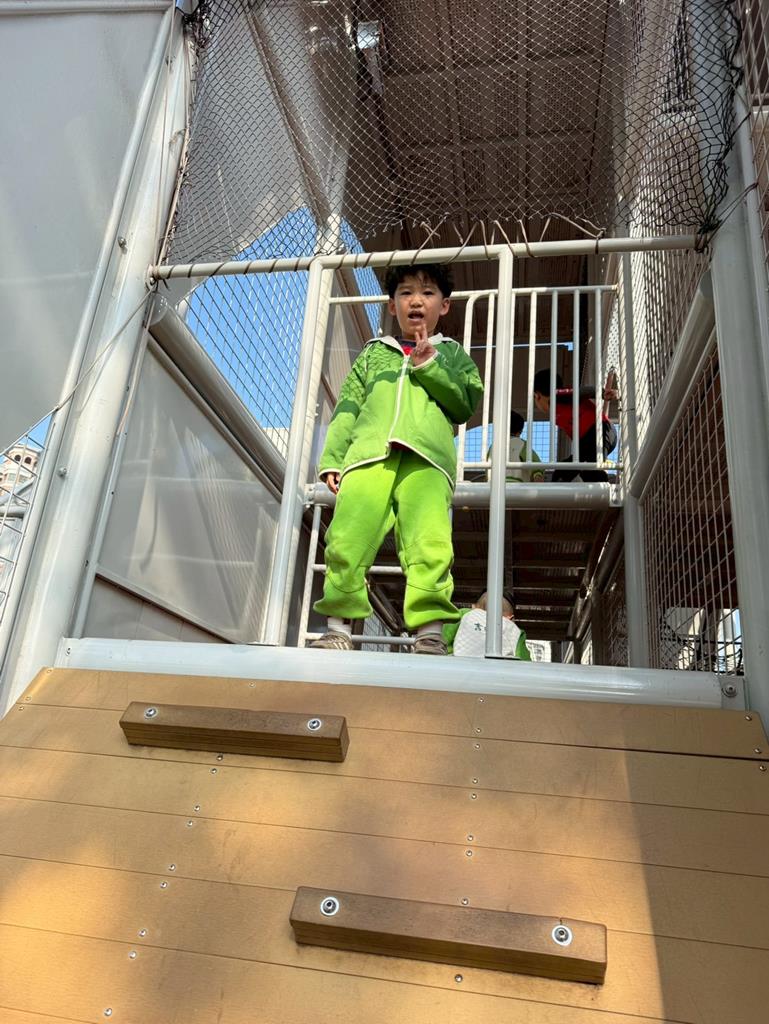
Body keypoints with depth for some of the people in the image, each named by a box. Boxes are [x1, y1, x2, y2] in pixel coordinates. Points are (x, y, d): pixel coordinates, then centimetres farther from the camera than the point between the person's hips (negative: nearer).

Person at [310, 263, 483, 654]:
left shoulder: (450, 353, 31)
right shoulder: (373, 352, 32)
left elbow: (467, 402, 14)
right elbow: (347, 409, 21)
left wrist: (428, 365, 6)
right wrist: (331, 459, 8)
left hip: (426, 454, -1)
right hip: (369, 450, 2)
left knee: (430, 544, -22)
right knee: (347, 540, -16)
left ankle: (430, 633, -22)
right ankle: (338, 629, -10)